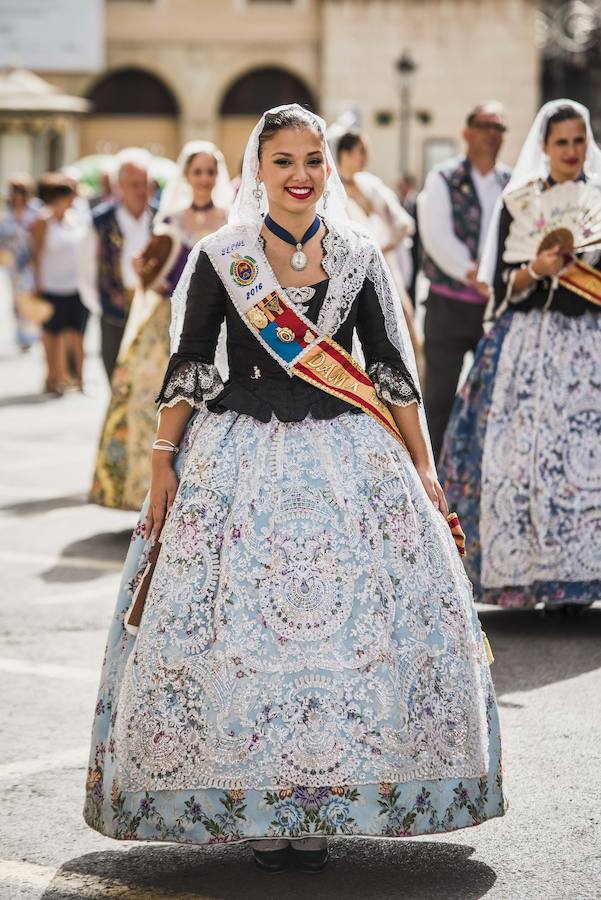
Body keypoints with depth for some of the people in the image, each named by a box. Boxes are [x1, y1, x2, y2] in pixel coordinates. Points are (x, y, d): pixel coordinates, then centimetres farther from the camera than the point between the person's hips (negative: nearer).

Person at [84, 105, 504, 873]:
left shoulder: (358, 258, 7)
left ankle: (320, 803, 5)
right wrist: (163, 461, -3)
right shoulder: (218, 259, 3)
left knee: (349, 623, -5)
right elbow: (186, 366, 4)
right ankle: (258, 806, 5)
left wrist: (423, 468, 6)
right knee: (239, 626, -5)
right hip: (240, 457, -1)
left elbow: (392, 369, 9)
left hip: (348, 457, 1)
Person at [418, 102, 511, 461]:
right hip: (450, 306, -3)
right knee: (440, 398, -1)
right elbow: (437, 237, -12)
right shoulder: (443, 180, 0)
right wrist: (474, 276, -22)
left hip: (498, 308, 3)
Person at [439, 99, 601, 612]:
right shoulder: (519, 202, 6)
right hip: (533, 341, -1)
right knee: (528, 458, -8)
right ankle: (528, 574, -1)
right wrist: (537, 271, -15)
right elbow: (502, 285, 2)